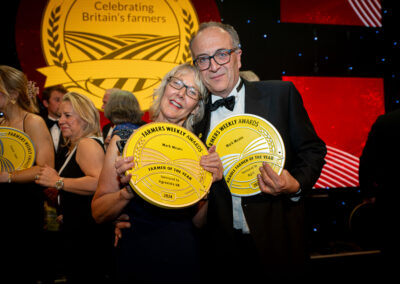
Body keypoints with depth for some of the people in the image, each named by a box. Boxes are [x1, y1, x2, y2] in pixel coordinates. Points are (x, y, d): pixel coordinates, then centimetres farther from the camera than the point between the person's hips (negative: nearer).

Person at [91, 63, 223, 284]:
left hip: (186, 263, 2)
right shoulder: (125, 138, -7)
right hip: (136, 259, -2)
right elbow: (98, 213, -7)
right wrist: (128, 191, -24)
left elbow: (198, 221, 1)